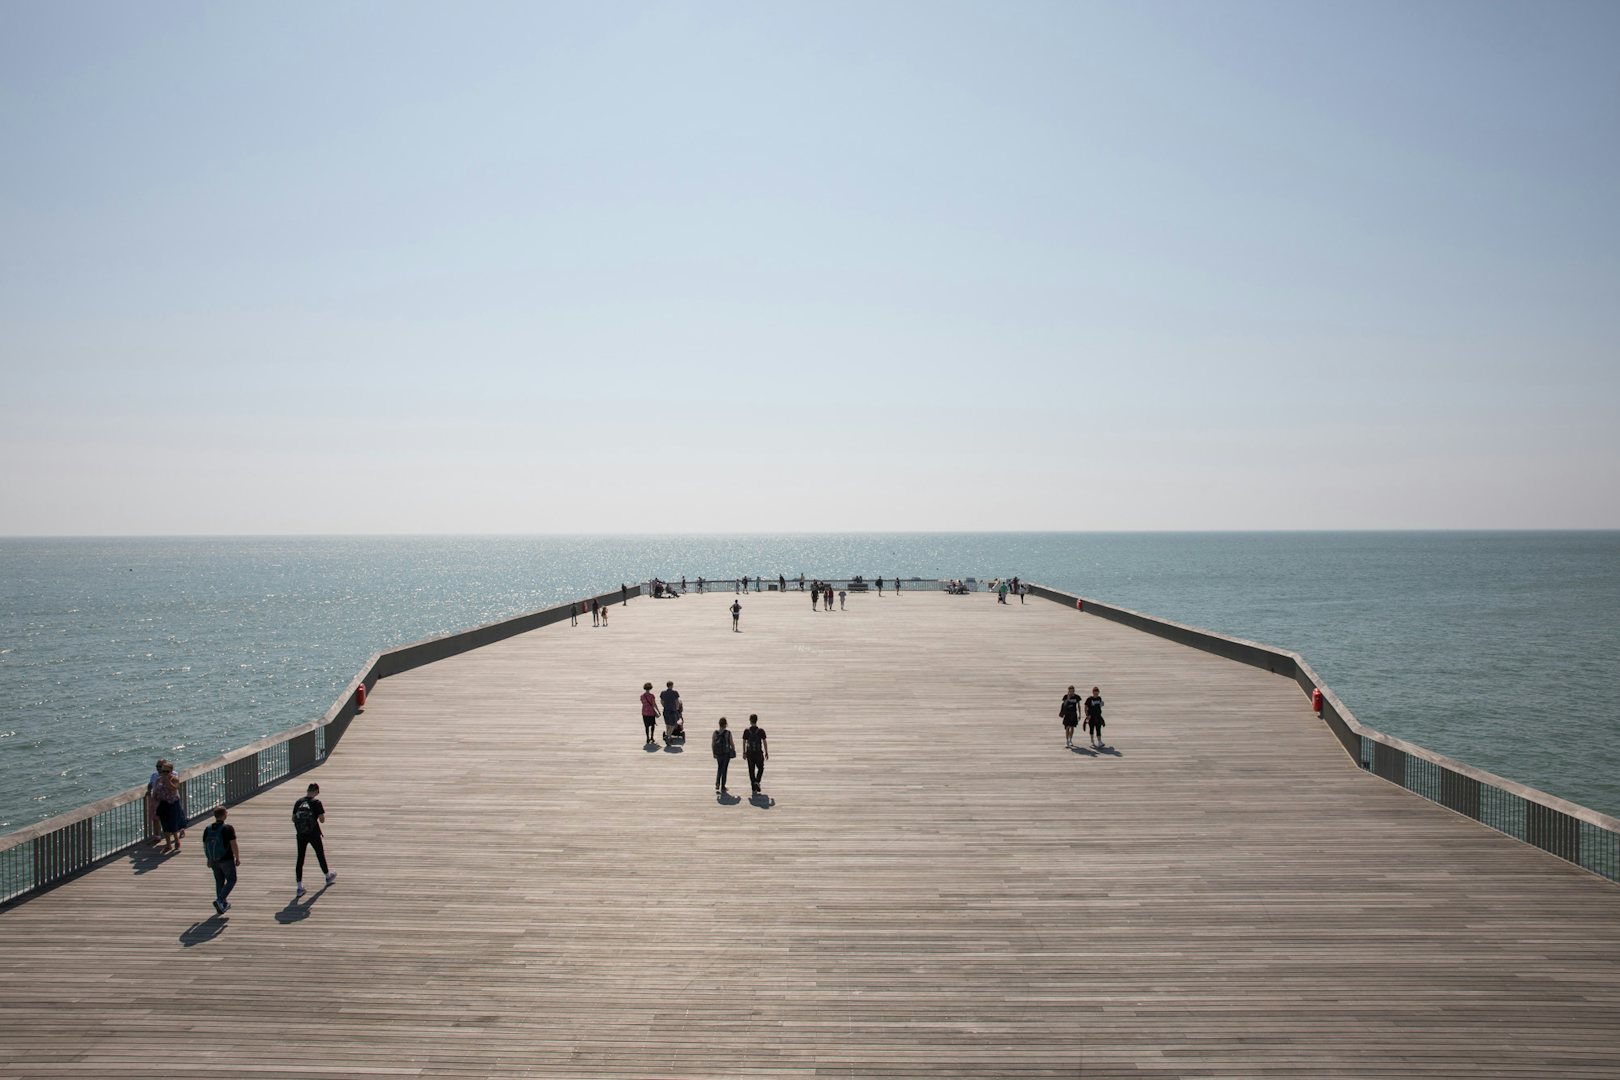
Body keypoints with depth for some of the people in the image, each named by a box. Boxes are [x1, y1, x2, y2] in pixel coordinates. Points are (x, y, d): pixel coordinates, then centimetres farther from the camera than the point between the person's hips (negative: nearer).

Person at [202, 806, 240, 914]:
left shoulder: (207, 830, -3)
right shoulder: (228, 829, -19)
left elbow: (205, 846, 4)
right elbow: (234, 845, -17)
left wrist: (209, 859, 17)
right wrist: (237, 858, -5)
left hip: (214, 860, 5)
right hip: (226, 860, -5)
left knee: (219, 881, 18)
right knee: (231, 880, 11)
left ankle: (224, 905, 24)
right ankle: (219, 900, -6)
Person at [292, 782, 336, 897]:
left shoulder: (298, 802, 1)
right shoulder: (316, 802, -11)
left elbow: (293, 819, 7)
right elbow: (322, 820, -11)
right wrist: (322, 813, 7)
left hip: (301, 835, 3)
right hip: (313, 834, -3)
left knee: (300, 859, 3)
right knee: (320, 855, 18)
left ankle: (299, 887, -2)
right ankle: (328, 876, 40)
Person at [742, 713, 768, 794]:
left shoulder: (746, 731, -3)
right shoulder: (761, 731, -6)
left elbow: (744, 743, 1)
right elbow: (764, 742, -4)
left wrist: (744, 753, 11)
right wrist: (766, 753, 4)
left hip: (750, 753, 1)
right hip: (759, 753, -1)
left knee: (751, 770, 7)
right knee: (760, 768, 17)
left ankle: (754, 788, 8)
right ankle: (757, 782, -5)